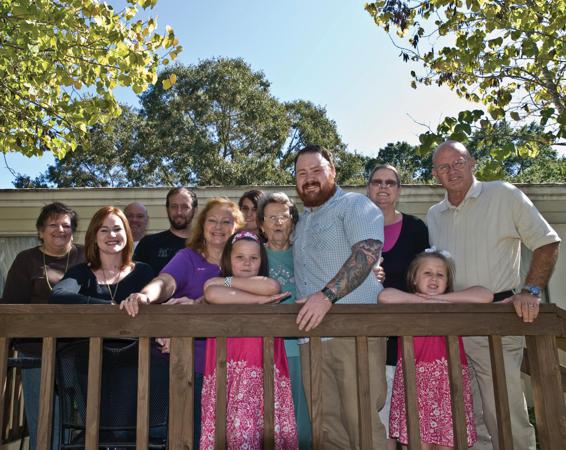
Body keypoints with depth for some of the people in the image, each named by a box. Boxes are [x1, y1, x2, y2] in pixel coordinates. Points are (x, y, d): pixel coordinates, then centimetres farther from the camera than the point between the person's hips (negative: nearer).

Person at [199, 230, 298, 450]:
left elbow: (271, 287, -12)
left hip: (263, 372, 1)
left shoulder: (269, 290, 13)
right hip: (230, 371, -1)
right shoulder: (216, 285, 10)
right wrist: (259, 299, -10)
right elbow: (212, 294, -14)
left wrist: (227, 281, -2)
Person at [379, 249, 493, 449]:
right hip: (415, 383, -2)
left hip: (449, 383, 2)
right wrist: (425, 300, -8)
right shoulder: (407, 305, 4)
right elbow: (385, 296, -17)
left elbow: (486, 295, -3)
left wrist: (440, 298, -4)